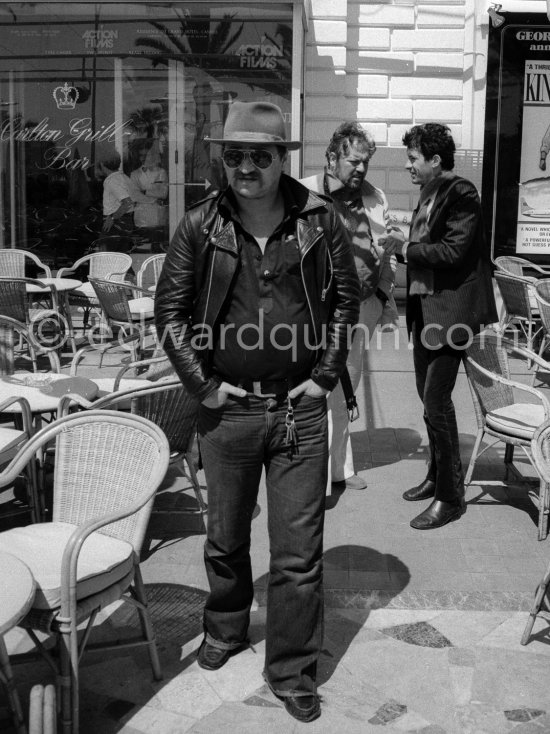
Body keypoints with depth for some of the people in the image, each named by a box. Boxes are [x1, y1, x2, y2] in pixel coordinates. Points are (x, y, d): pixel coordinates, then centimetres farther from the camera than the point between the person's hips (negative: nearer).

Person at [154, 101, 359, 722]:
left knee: (298, 552, 4)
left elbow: (346, 300, 5)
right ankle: (224, 629, 44)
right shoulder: (200, 227, -2)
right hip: (227, 407, 1)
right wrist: (201, 384, -3)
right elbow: (169, 311, 2)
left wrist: (324, 376, 0)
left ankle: (292, 672, 21)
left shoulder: (319, 219, -2)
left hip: (300, 407, 0)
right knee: (226, 538, 18)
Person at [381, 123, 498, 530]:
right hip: (425, 307, 9)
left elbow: (453, 251, -21)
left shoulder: (461, 194, -12)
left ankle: (451, 496, 3)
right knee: (429, 395, 15)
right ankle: (437, 477, 30)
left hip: (450, 310, -9)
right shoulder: (429, 194, 13)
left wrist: (407, 249, -12)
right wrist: (403, 249, -2)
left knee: (436, 400, -8)